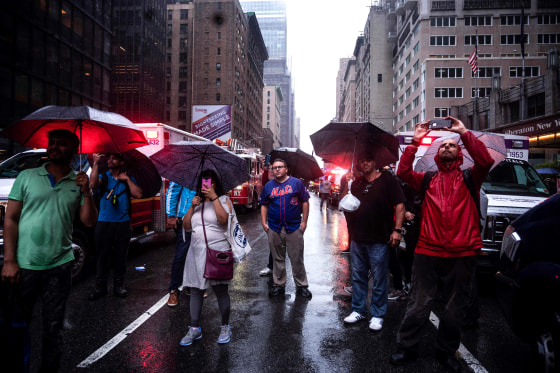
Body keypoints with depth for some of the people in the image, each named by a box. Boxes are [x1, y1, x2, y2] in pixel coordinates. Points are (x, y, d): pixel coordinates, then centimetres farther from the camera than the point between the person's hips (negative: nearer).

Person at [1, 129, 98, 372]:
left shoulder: (78, 183, 5)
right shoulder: (27, 177, 2)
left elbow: (89, 222, 0)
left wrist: (87, 193, -14)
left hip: (59, 266, 1)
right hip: (24, 265, -1)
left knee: (53, 328, 11)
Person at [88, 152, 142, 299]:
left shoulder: (127, 179, 12)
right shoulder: (103, 177, 9)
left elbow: (138, 194, -2)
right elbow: (93, 184, -15)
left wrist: (127, 179, -4)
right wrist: (96, 164, -16)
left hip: (123, 223, 1)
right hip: (104, 223, -1)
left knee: (120, 256, 7)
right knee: (102, 255, 3)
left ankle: (118, 285, 17)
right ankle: (100, 286, 11)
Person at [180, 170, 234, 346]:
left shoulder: (224, 200, 1)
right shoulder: (197, 201, 16)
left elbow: (223, 219, -19)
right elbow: (186, 226, 10)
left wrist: (214, 197, -18)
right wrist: (192, 206, -2)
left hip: (217, 252, -5)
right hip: (196, 252, 5)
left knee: (221, 291, 1)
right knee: (195, 291, 8)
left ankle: (225, 327, 18)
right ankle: (194, 328, 21)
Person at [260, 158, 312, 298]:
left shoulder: (296, 183, 1)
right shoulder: (268, 186, 9)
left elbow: (305, 202, 1)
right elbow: (264, 205, 13)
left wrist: (304, 221, -3)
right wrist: (264, 223, 5)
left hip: (294, 227, -2)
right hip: (274, 228, 3)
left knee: (297, 259, 4)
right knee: (278, 259, 12)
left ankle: (301, 285, 17)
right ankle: (279, 284, 25)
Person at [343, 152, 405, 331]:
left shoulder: (387, 180, -3)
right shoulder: (356, 184, 14)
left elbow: (399, 205, -7)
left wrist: (397, 229, -13)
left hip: (379, 240, -5)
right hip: (357, 239, 5)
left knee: (379, 280, 5)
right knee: (358, 277, 14)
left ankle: (377, 315, 19)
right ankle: (358, 310, 28)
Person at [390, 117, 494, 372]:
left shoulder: (469, 177, 8)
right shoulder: (428, 179, 11)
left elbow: (485, 161, -11)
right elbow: (403, 171, -3)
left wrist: (465, 133, -9)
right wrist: (415, 142, -3)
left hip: (462, 253, 1)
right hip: (428, 251, 0)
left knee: (455, 307, 14)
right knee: (419, 304, 6)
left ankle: (447, 351, 32)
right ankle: (407, 348, 21)